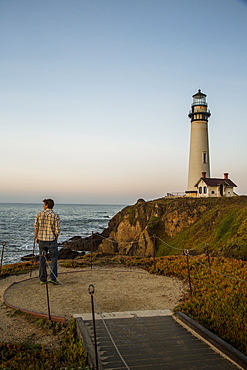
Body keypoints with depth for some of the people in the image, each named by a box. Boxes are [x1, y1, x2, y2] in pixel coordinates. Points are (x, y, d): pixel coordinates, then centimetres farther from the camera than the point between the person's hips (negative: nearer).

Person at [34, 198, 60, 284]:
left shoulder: (39, 214, -2)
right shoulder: (56, 216, -8)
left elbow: (36, 227, 0)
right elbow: (57, 230, -9)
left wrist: (36, 237, 14)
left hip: (41, 239, 3)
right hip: (51, 240, -2)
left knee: (42, 259, 12)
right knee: (54, 258, 10)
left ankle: (42, 279, 17)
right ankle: (52, 277, 0)